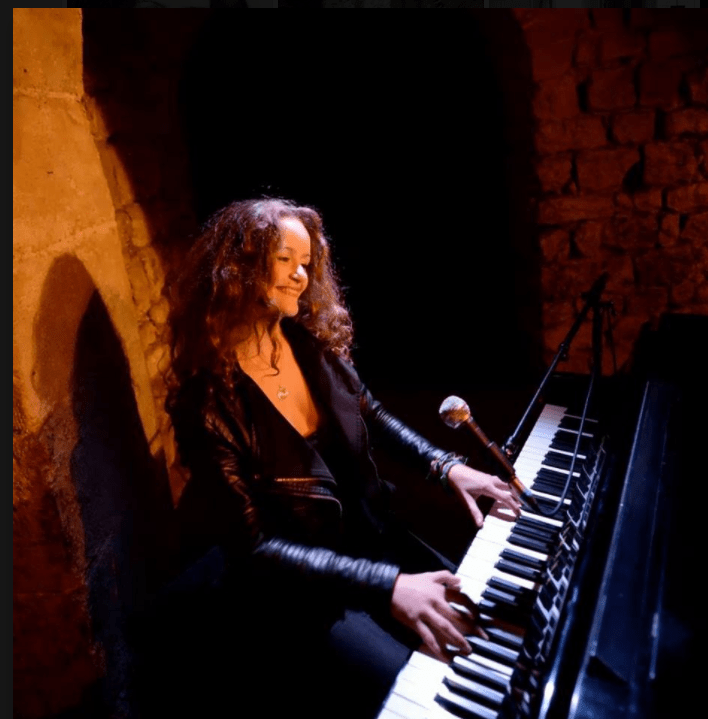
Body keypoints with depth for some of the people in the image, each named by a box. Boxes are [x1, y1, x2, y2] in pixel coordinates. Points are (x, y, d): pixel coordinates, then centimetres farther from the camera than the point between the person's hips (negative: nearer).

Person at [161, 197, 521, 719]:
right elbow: (252, 546, -23)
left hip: (366, 534, 6)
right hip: (284, 585, -5)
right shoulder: (210, 398, -21)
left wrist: (446, 466, -5)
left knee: (483, 624, 2)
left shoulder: (312, 344, -3)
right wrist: (386, 585, -31)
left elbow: (374, 417, 11)